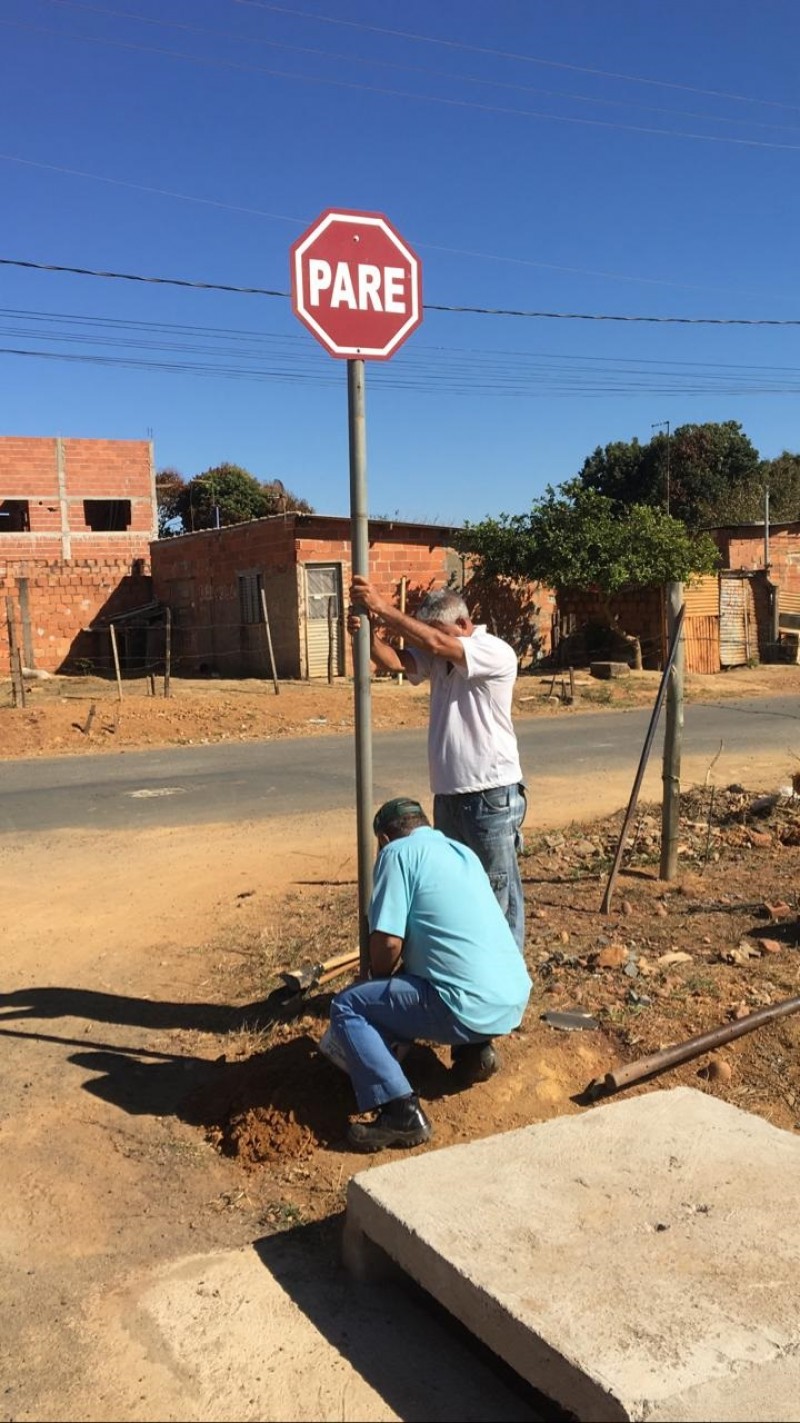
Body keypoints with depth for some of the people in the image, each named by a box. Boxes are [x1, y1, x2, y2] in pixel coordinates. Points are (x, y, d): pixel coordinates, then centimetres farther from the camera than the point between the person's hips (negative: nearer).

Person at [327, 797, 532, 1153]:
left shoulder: (398, 851, -2)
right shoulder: (463, 851, 21)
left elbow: (388, 941, -11)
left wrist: (379, 982, 11)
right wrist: (394, 980, 37)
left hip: (472, 1006, -8)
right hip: (515, 999, 8)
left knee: (347, 1007, 2)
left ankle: (402, 1112, -12)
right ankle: (474, 1048, 16)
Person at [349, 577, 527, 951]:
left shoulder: (496, 653, -14)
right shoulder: (437, 658, 9)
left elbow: (436, 643, -27)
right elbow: (393, 661, -6)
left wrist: (383, 608, -26)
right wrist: (367, 631, -25)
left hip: (491, 796, -8)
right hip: (448, 794, 8)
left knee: (499, 893, 2)